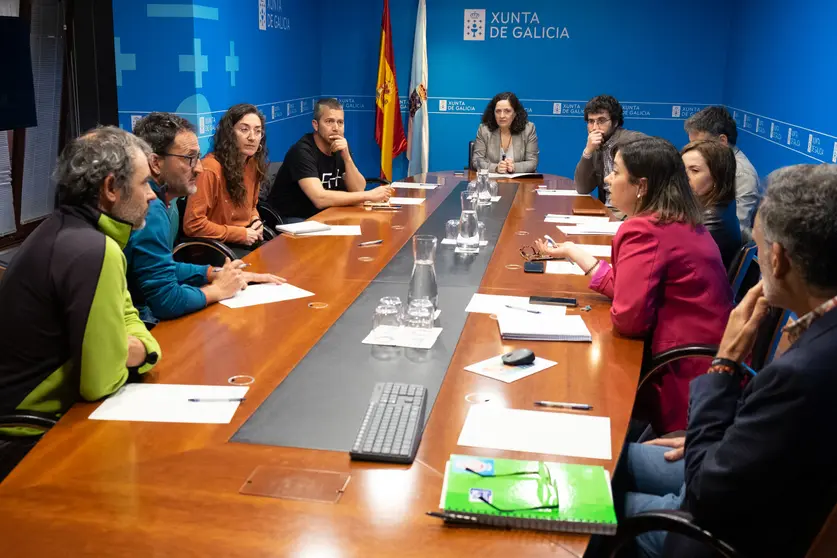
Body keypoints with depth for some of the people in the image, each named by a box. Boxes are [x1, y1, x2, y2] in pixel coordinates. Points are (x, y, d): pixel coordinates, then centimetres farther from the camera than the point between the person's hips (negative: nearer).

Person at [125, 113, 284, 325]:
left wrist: (216, 273, 6)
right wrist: (218, 290, -10)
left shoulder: (165, 201, 6)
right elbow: (166, 301, -26)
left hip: (153, 313, 9)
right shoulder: (150, 211, -22)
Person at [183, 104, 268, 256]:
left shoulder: (253, 163, 4)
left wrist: (256, 222, -2)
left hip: (247, 240, 8)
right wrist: (241, 234, -19)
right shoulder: (210, 169, -20)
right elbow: (192, 224, -23)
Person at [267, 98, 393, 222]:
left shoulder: (341, 148, 3)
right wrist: (369, 195, -28)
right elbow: (320, 199, -32)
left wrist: (346, 157, -20)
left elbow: (358, 190, -4)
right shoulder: (302, 151, -20)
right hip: (290, 220, -8)